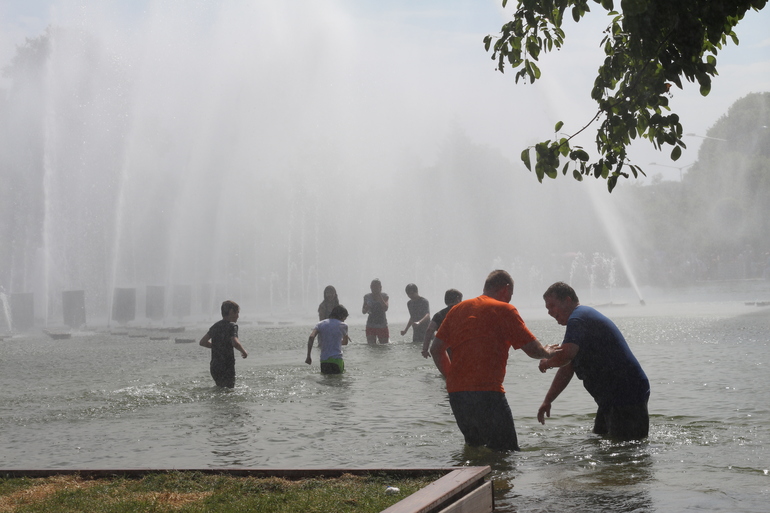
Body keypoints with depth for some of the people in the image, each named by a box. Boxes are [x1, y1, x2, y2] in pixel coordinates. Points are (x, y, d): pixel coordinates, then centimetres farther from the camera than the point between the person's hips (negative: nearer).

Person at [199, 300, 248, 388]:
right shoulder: (232, 325, -9)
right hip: (227, 367, -7)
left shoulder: (215, 326, 13)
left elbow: (203, 342, 15)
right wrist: (243, 351, -6)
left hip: (214, 367, 7)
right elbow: (235, 343, -24)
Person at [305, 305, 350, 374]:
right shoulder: (343, 325, 4)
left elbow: (311, 337, -6)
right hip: (337, 360, -3)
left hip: (323, 360, 3)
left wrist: (308, 356, -5)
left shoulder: (320, 324, 10)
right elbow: (345, 342, 20)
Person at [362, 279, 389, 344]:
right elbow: (363, 311, 11)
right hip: (371, 326, 1)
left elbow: (385, 308, -12)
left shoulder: (384, 296, 2)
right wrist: (366, 308, -12)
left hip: (382, 326, -1)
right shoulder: (367, 297, 5)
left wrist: (380, 298, -17)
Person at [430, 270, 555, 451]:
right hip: (487, 393, -7)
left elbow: (436, 349, 17)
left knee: (474, 449, 22)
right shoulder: (504, 310, 0)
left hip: (455, 392, 7)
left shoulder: (458, 309, 16)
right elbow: (533, 350, -2)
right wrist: (548, 352, 19)